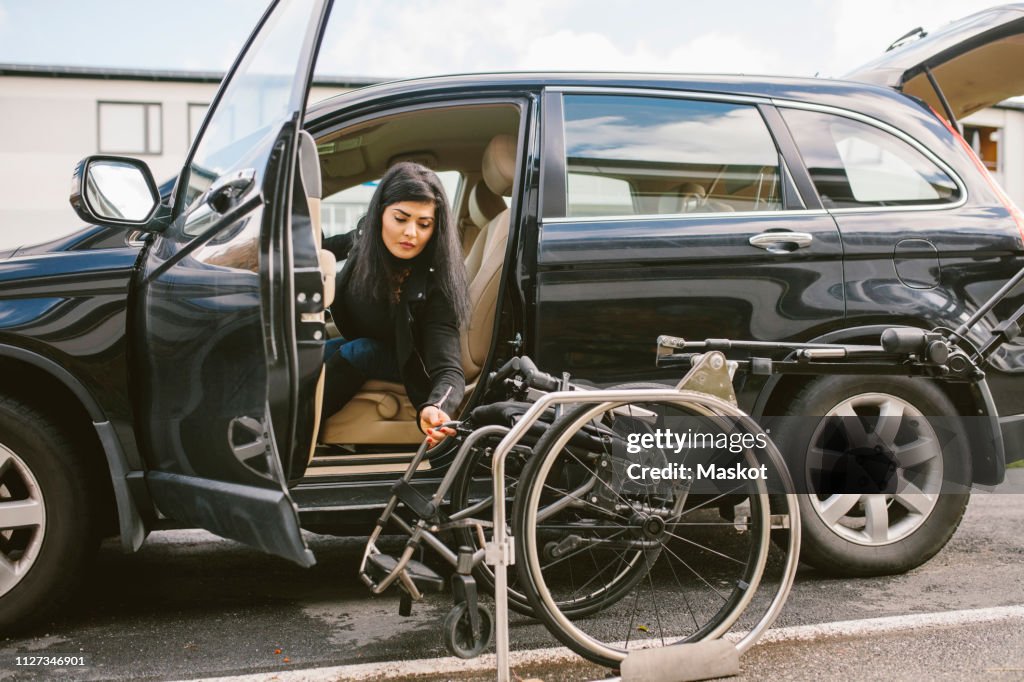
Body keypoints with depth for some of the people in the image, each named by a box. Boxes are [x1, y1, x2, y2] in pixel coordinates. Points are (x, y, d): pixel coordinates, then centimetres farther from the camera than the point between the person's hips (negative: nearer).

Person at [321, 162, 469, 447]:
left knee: (358, 352, -29)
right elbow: (326, 249, 7)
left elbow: (448, 368, -42)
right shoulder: (365, 239, -19)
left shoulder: (436, 282, -33)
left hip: (412, 366, -5)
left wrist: (434, 409, -64)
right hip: (362, 345, 5)